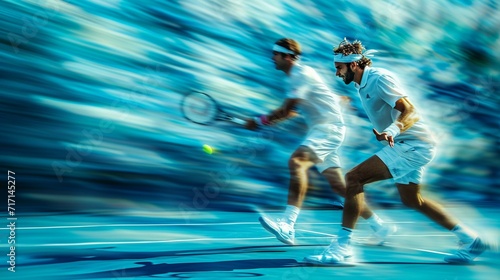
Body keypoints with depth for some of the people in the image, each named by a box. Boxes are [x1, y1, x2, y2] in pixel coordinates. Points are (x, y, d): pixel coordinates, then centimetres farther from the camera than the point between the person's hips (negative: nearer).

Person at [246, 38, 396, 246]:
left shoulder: (302, 74, -12)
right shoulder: (294, 77, 17)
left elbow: (286, 110, -17)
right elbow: (292, 111, 22)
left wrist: (259, 121, -7)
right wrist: (265, 120, 8)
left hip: (329, 127, -10)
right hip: (320, 129, 10)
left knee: (296, 161, -29)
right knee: (338, 185, 9)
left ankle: (287, 225, -37)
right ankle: (379, 227, 20)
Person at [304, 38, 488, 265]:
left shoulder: (379, 78, -17)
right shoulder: (362, 85, 10)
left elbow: (410, 111, -27)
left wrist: (392, 131, -42)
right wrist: (381, 133, 23)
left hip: (414, 144, -11)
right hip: (404, 145, 11)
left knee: (353, 178, -21)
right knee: (411, 200, 22)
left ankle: (341, 247, -18)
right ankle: (471, 240, 35)